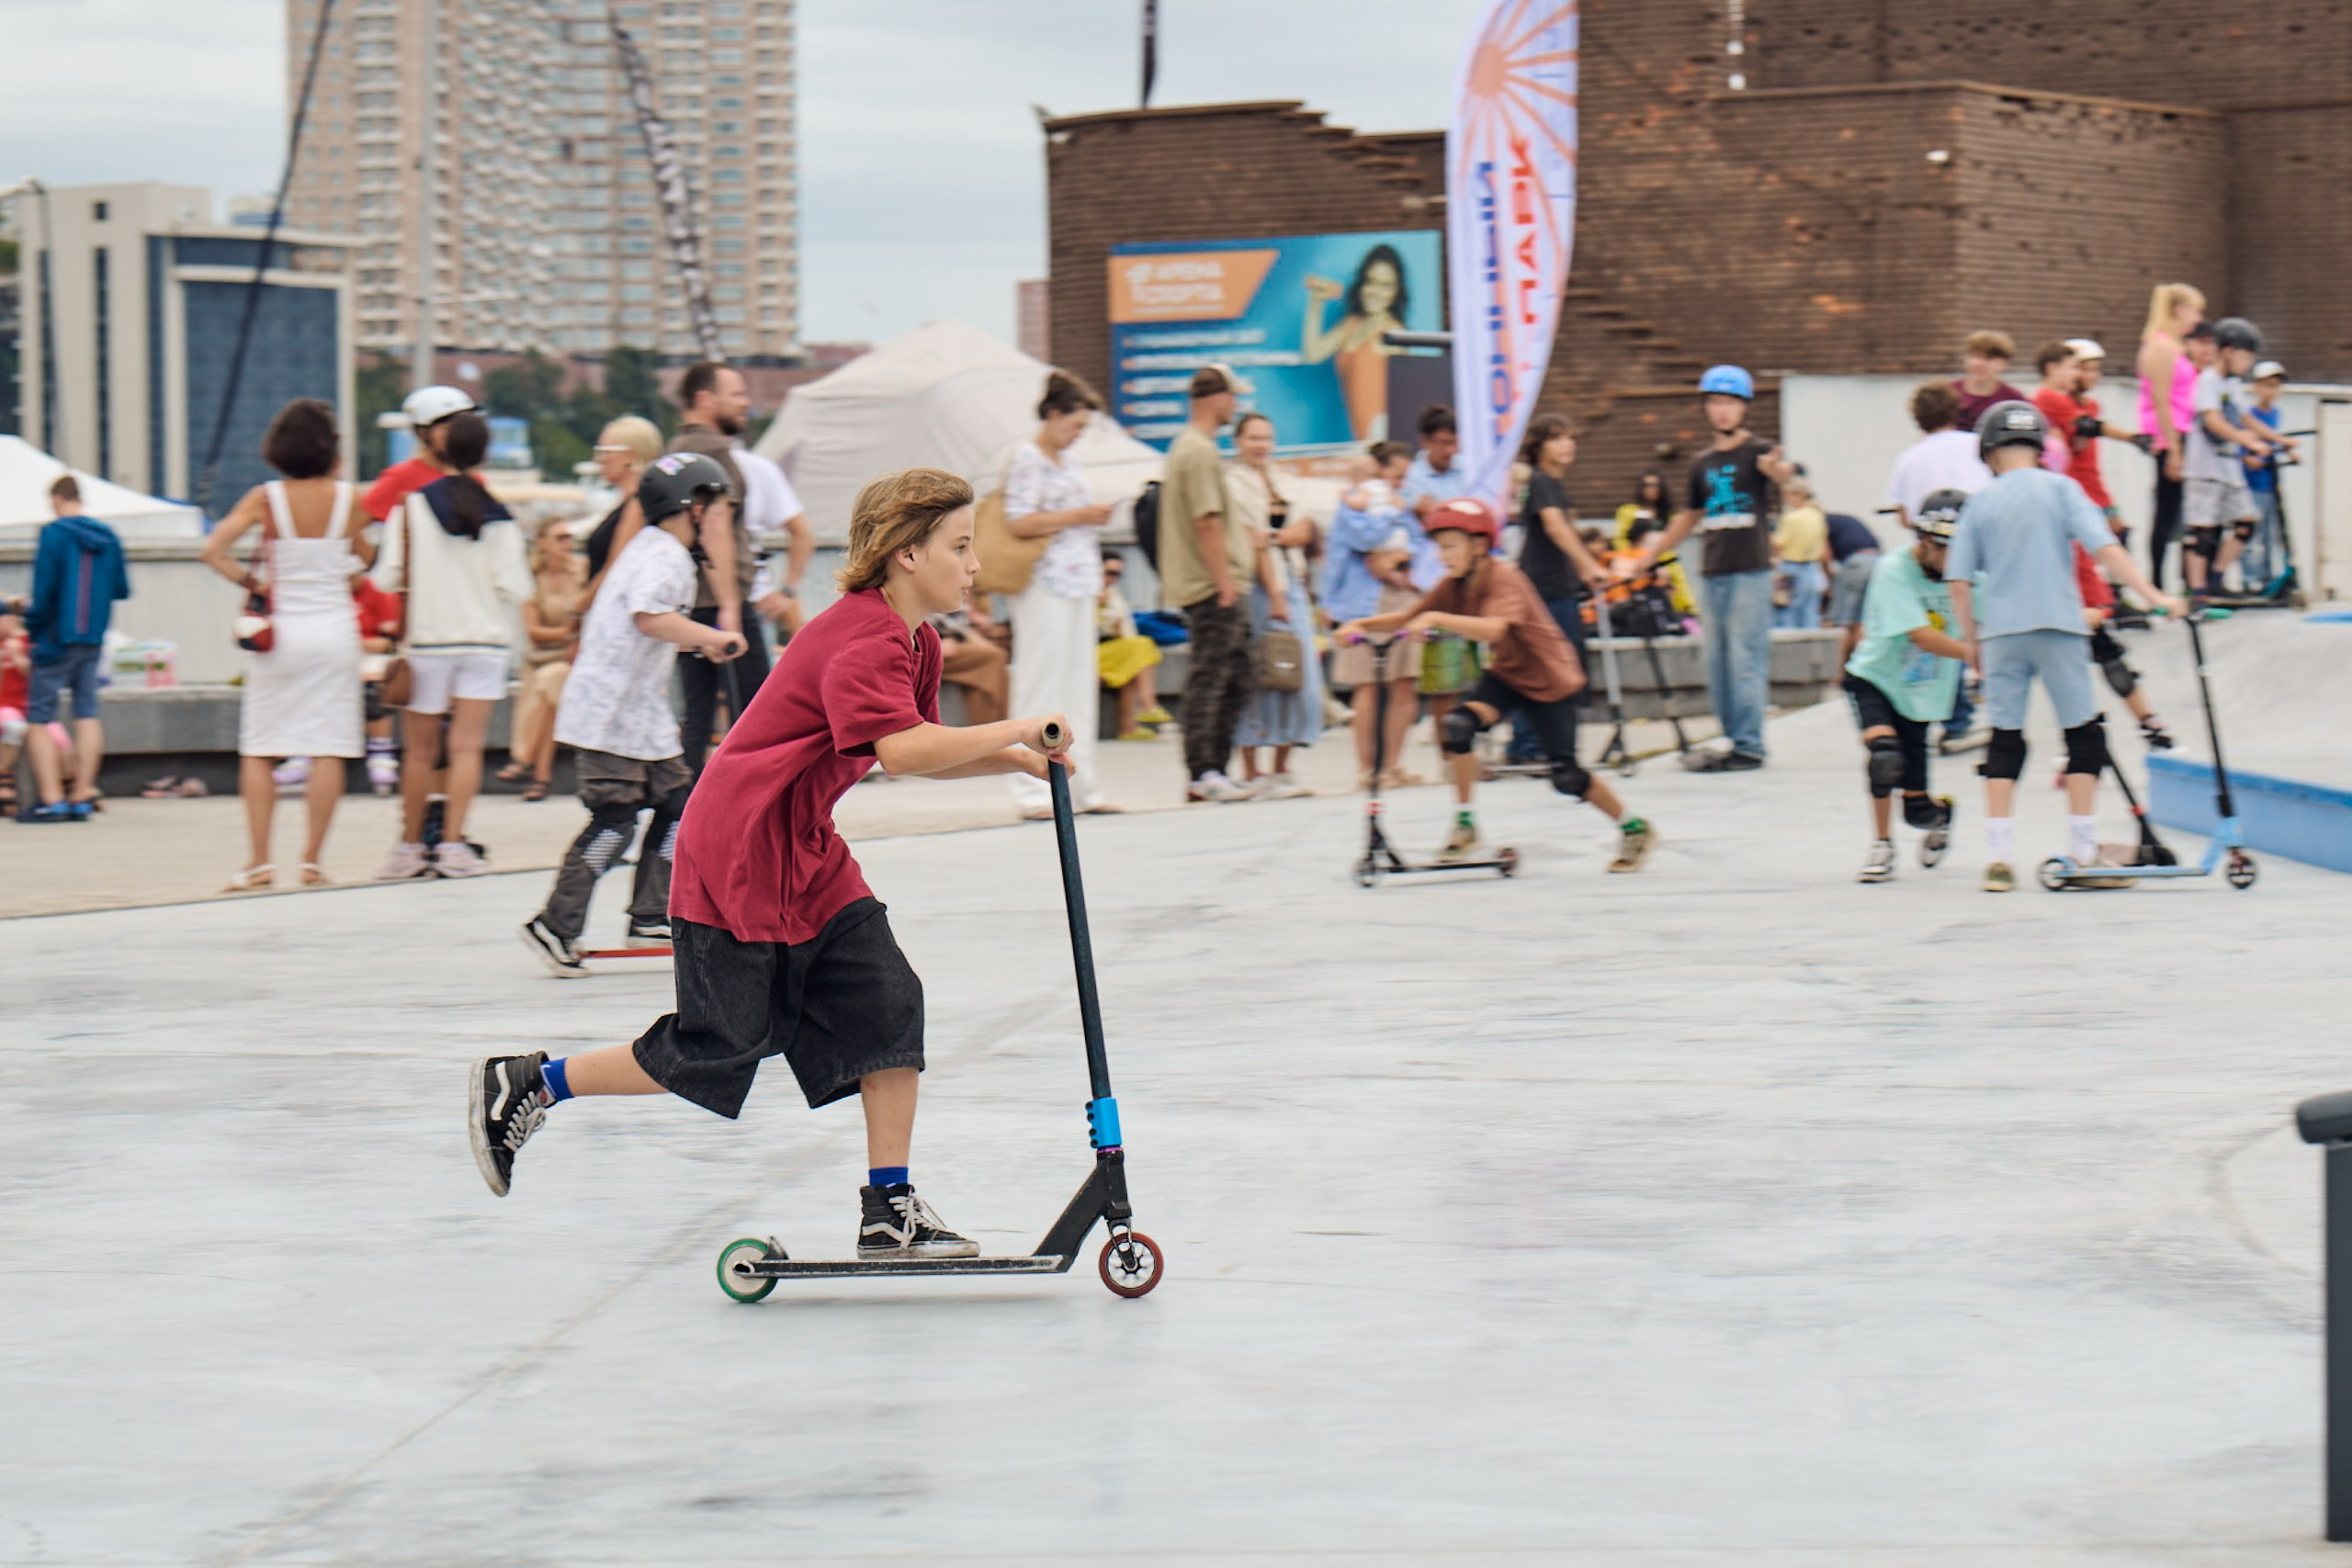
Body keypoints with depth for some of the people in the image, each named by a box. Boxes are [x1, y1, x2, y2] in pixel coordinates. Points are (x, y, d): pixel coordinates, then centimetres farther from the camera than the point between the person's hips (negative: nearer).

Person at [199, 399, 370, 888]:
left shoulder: (265, 499, -5)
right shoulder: (348, 499, -3)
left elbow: (213, 549, -15)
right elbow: (366, 559, 13)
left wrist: (246, 579, 1)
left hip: (279, 631, 0)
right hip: (333, 629, 0)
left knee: (257, 751, 6)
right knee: (327, 751, 3)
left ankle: (259, 860, 1)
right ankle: (312, 859, 0)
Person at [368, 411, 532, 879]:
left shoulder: (413, 507, -5)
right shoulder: (498, 516, -5)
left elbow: (388, 578, -6)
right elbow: (516, 587, -9)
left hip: (428, 637, 0)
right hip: (485, 638, 0)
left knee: (419, 750, 9)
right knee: (466, 747, -1)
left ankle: (409, 848, 14)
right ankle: (453, 845, -8)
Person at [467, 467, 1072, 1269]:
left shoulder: (912, 641, 9)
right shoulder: (863, 639, -23)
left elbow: (923, 755, 19)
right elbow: (902, 749, -37)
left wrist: (1015, 759, 4)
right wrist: (1013, 730, -30)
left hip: (806, 858, 10)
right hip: (735, 861, -10)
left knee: (888, 1006, -2)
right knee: (718, 1049, -3)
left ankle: (888, 1209, 2)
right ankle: (525, 1084, 12)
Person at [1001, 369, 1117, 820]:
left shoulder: (1067, 460, 17)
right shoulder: (1027, 458, -9)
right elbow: (1018, 523, -19)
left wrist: (1094, 517, 11)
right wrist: (1079, 516, -15)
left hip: (1077, 585, 9)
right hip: (1044, 585, -9)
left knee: (1080, 686, 8)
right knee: (1042, 683, -8)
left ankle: (1080, 786, 12)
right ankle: (1033, 791, -6)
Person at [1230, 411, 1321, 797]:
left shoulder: (1273, 480, 20)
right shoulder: (1235, 482, -5)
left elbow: (1304, 531, 15)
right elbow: (1254, 541, -12)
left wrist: (1274, 536, -6)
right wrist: (1275, 595, -17)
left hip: (1291, 583, 8)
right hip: (1260, 587, -8)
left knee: (1299, 674, 5)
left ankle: (1282, 768, 12)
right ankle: (1252, 773, -4)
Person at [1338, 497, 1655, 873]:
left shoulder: (1504, 578, -26)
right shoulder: (1454, 586, -4)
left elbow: (1493, 629, -45)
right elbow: (1406, 619, -1)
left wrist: (1435, 619, -52)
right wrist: (1361, 625, -18)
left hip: (1549, 678, -6)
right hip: (1505, 674, 6)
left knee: (1567, 777, -8)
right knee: (1457, 724, -21)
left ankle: (1634, 830, 15)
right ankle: (1464, 826, -8)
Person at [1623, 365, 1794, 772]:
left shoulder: (1758, 451, -3)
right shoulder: (1704, 463, 16)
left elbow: (1782, 471, -26)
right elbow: (1690, 517, 27)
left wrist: (1778, 470, -51)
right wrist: (1649, 556, 30)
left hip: (1750, 572, -7)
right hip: (1713, 573, 7)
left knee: (1746, 661, -8)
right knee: (1717, 665, 7)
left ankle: (1748, 746, -5)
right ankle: (1730, 740, 13)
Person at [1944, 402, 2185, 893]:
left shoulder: (1980, 502, 7)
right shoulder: (2059, 488, 2)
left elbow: (1959, 582, 5)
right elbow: (2104, 547, -9)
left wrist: (1971, 641, 16)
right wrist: (2153, 595, -9)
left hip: (2000, 631, 2)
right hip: (2057, 626, -2)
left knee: (2005, 738, 6)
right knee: (2083, 733, 8)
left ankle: (1997, 855, -2)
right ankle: (2082, 848, 5)